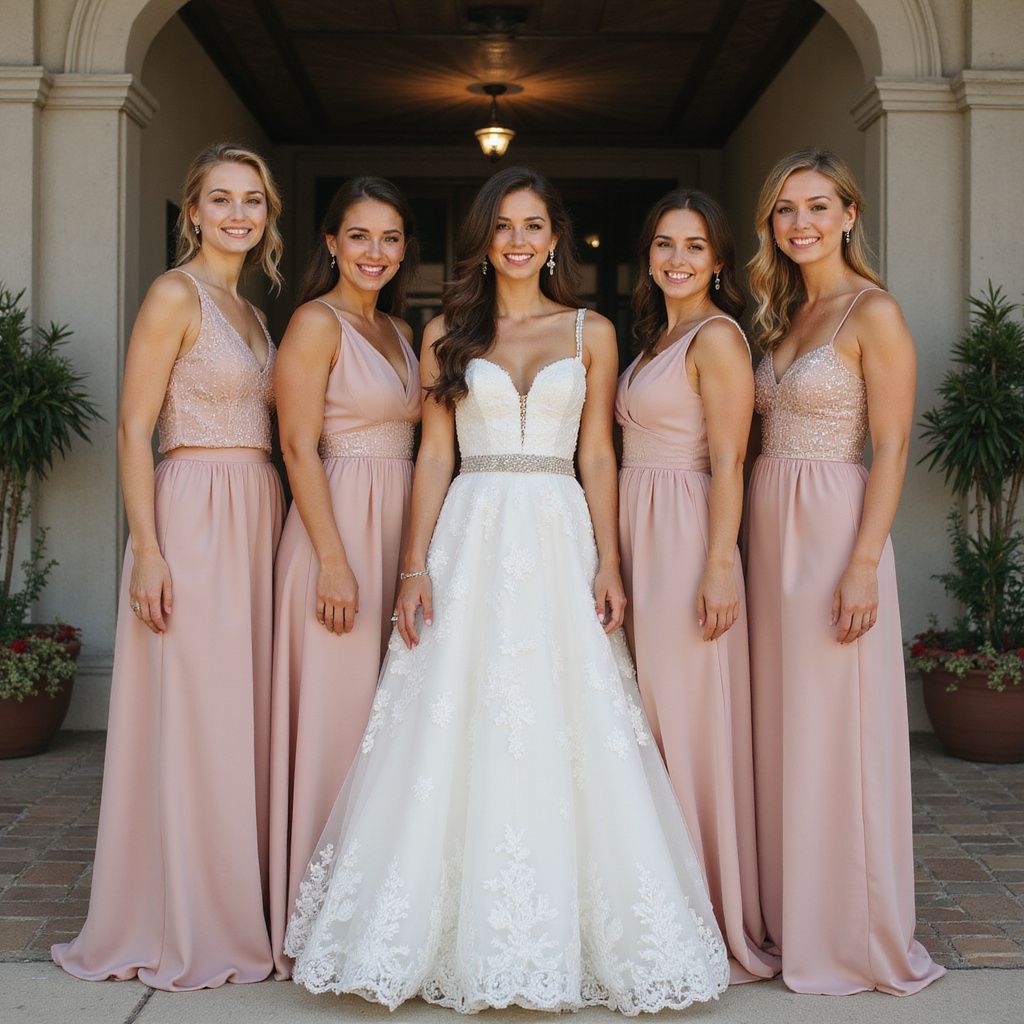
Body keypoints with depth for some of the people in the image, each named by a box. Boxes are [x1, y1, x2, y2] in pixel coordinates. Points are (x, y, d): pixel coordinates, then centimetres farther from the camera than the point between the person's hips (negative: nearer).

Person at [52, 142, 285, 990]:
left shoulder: (250, 311, 17)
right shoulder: (176, 294, -6)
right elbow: (134, 429, -11)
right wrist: (149, 552, -18)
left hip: (258, 518, 8)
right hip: (195, 517, -8)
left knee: (247, 719, 11)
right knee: (189, 723, -2)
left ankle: (235, 908, 23)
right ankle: (181, 929, 11)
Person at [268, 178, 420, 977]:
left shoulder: (400, 331, 16)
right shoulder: (316, 323, -6)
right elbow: (299, 448, -12)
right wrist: (333, 560, -19)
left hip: (400, 528, 8)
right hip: (339, 526, -8)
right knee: (337, 716, -3)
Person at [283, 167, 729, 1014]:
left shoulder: (591, 333, 10)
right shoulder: (447, 334, 10)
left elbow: (598, 456, 7)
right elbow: (434, 455, 6)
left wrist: (608, 565, -3)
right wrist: (417, 567, -3)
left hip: (559, 539, 0)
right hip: (470, 538, 0)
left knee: (564, 734, -2)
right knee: (457, 734, -1)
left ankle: (561, 937, 11)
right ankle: (463, 937, 10)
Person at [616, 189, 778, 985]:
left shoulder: (717, 337, -9)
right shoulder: (657, 336, 18)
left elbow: (728, 464, -14)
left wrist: (720, 568, -20)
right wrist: (618, 562, 14)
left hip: (685, 536, -9)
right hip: (638, 535, 9)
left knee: (687, 719, -3)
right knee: (651, 718, 11)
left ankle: (714, 914, 10)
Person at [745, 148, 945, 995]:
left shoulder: (874, 314, -8)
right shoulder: (785, 316, 16)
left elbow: (891, 449, -13)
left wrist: (863, 565, -19)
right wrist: (760, 539, 8)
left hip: (833, 528, -8)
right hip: (770, 529, 8)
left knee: (838, 733, -1)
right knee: (783, 729, 12)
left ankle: (858, 935, 14)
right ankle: (792, 920, 25)